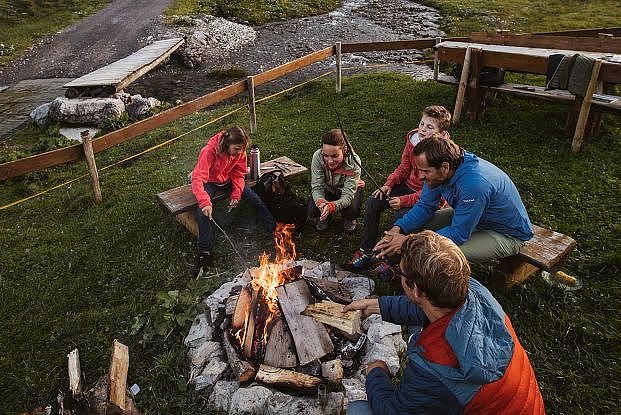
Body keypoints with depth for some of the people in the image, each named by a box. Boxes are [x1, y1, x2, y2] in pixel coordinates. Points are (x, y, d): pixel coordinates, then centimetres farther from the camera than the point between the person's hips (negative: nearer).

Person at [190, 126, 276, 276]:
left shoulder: (239, 151, -16)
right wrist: (205, 202, -51)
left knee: (255, 199, -11)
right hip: (210, 182, -4)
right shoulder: (210, 151, -32)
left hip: (228, 180, 4)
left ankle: (275, 229, 6)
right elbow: (197, 178, -38)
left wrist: (236, 195, -20)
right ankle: (205, 253, -19)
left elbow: (239, 175, -5)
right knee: (203, 211, -28)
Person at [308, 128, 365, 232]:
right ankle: (325, 216, 14)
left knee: (352, 212, -29)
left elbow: (347, 195, -36)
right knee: (312, 211, -22)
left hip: (349, 189, -1)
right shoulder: (318, 156, -31)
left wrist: (332, 206, -57)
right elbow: (317, 187, -27)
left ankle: (348, 218, 9)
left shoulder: (353, 161, -35)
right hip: (327, 189, 2)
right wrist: (321, 202, -50)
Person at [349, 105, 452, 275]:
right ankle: (366, 251, 2)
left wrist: (404, 201, -27)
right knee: (373, 202, -9)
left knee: (400, 215, -29)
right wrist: (388, 185, -8)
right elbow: (403, 168, 6)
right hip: (409, 185, 7)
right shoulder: (413, 138, -6)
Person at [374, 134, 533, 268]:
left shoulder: (474, 184, -40)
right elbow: (425, 206, -3)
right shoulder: (439, 172, -15)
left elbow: (458, 235, -33)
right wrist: (398, 228, -19)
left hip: (507, 233, -8)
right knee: (419, 224, -3)